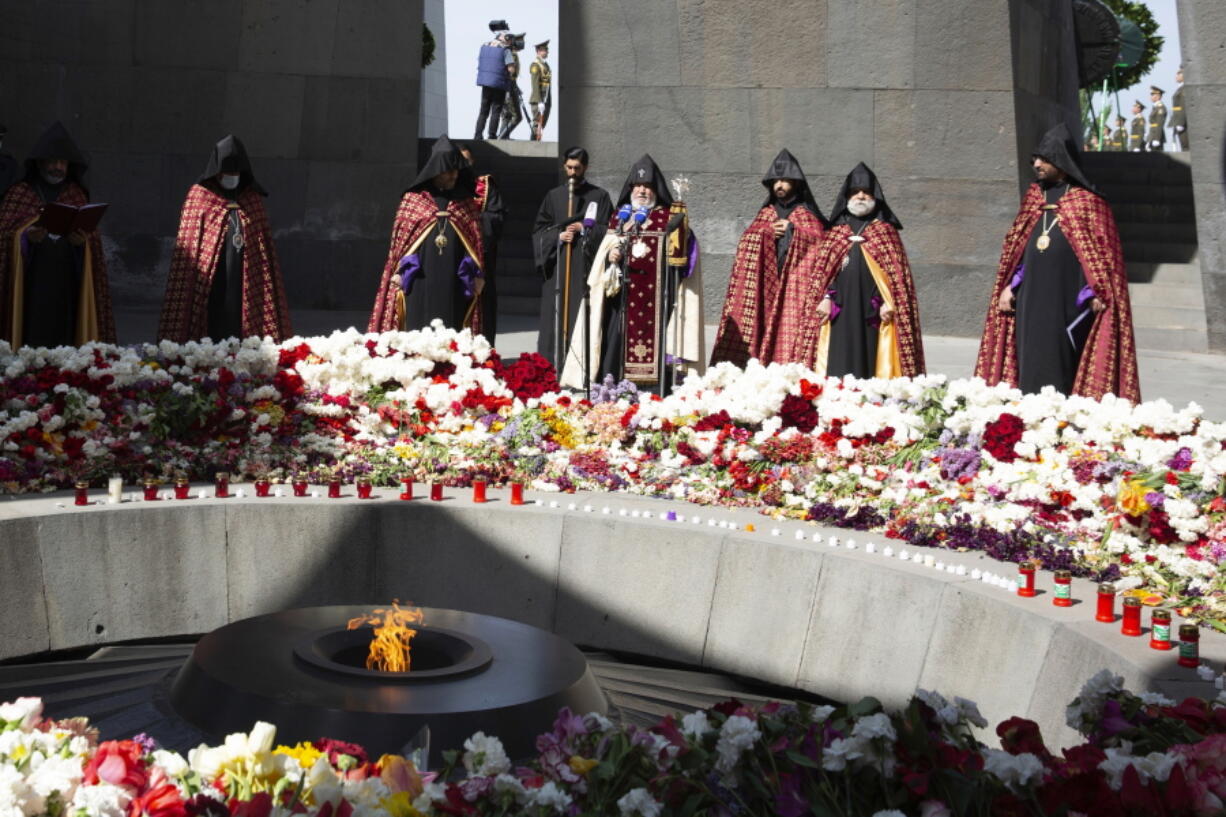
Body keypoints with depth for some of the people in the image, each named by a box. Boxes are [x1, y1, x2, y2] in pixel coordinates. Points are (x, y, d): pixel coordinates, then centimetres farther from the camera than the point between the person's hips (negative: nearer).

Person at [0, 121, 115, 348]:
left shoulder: (77, 196, 13)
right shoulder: (19, 193, 7)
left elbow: (93, 242, 8)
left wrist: (83, 241, -14)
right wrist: (25, 236, -19)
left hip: (67, 286, 2)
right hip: (30, 286, -2)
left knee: (64, 342, -3)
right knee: (32, 340, -8)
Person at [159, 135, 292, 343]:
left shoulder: (253, 199, 13)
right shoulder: (199, 196, 5)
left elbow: (265, 246, 14)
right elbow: (187, 245, 2)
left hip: (246, 283, 3)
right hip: (210, 280, -2)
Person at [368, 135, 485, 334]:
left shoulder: (466, 203, 11)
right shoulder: (413, 199, 5)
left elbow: (477, 240, 11)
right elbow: (400, 236, 5)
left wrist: (476, 275, 5)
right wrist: (398, 272, 0)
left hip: (454, 280, 2)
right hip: (420, 279, -1)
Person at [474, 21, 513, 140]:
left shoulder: (484, 46, 8)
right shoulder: (505, 49, -10)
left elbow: (478, 64, 12)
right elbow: (511, 69, -14)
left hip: (485, 82, 5)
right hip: (499, 84, -5)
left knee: (483, 111, 10)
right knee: (496, 111, 1)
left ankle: (477, 136, 5)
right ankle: (492, 136, 0)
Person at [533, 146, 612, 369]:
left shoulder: (599, 196, 8)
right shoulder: (553, 196, 14)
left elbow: (607, 230, 4)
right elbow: (539, 230, 13)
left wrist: (584, 229, -12)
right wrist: (558, 236, -5)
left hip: (586, 266, -2)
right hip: (557, 266, 2)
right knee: (554, 316, -2)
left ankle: (582, 366, -8)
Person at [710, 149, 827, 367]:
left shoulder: (806, 214, 12)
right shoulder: (765, 214, 23)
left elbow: (819, 240, -5)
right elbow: (747, 241, 10)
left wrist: (791, 230, -5)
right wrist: (768, 232, -4)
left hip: (794, 286, -3)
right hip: (764, 288, 3)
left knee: (791, 338, -12)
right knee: (763, 329, -9)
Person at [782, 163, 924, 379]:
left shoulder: (885, 231, 11)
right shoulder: (836, 231, 16)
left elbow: (895, 270, 3)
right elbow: (822, 269, 11)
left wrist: (888, 302, -9)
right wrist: (825, 298, -3)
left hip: (871, 309, -1)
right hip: (840, 309, 1)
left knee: (869, 358, -6)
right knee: (839, 361, -5)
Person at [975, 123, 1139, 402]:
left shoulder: (1086, 201, -2)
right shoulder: (1034, 198, 14)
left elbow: (1100, 253, -5)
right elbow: (1015, 248, 18)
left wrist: (1093, 295, -12)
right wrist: (1009, 286, 10)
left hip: (1066, 303, -5)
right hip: (1030, 301, 6)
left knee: (1060, 368, -5)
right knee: (1031, 364, 5)